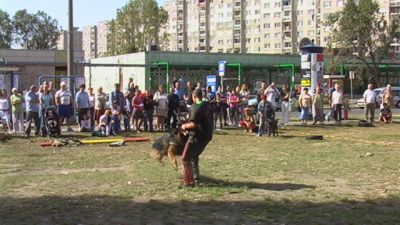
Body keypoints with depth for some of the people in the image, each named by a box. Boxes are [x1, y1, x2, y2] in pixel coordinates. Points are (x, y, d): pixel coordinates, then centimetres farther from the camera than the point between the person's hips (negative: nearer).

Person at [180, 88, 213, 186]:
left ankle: (189, 181, -2)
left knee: (186, 158, 1)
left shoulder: (196, 108, -20)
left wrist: (185, 126, -9)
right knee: (194, 156, 25)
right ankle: (196, 178, 26)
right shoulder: (207, 105, 7)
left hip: (197, 137, -9)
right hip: (206, 136, 9)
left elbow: (193, 124, -27)